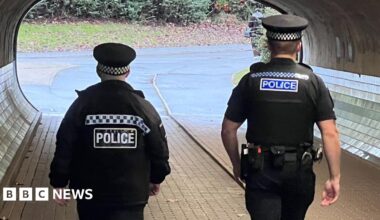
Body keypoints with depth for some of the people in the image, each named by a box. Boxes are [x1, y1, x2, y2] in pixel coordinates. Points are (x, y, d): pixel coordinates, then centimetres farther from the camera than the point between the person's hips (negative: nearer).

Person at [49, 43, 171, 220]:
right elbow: (159, 150, 1)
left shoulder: (83, 104, -6)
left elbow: (64, 148, -6)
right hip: (131, 195, -1)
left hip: (90, 192, 1)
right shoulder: (142, 107, -6)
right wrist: (156, 179, 18)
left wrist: (58, 183, 5)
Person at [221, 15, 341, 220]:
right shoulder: (312, 81, -5)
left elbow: (228, 130, 0)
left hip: (260, 172, -1)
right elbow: (330, 133, -10)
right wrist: (334, 178, -5)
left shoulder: (251, 80, -3)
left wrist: (237, 164, 15)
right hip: (299, 172, 1)